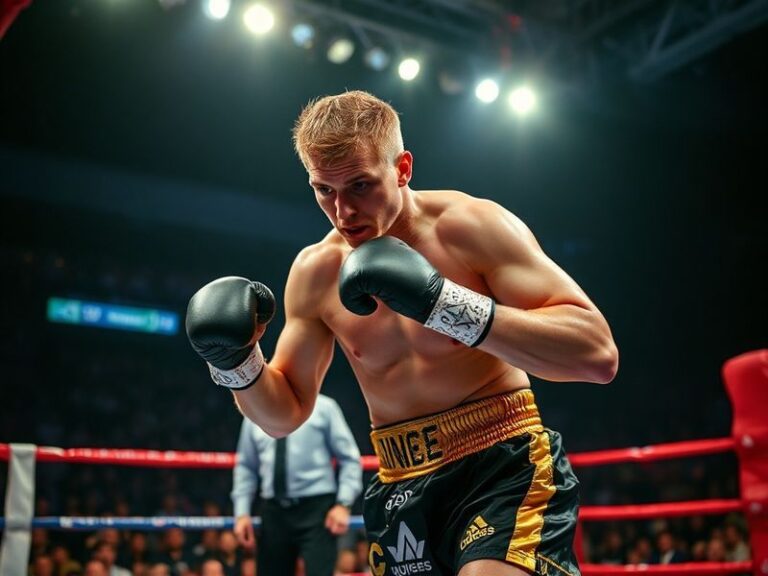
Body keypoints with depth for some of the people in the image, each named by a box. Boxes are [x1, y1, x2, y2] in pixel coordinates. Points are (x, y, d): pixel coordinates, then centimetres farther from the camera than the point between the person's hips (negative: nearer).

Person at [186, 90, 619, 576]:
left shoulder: (471, 227, -12)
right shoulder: (314, 272, 3)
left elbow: (599, 354, -21)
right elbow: (284, 415, 14)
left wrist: (446, 303, -29)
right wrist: (236, 362, -8)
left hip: (505, 465, -4)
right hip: (402, 487, 5)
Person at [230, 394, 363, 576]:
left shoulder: (322, 407, 1)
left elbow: (350, 459, 0)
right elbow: (246, 467, 15)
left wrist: (344, 503, -11)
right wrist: (242, 512, 5)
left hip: (316, 508, -4)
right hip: (274, 511, 4)